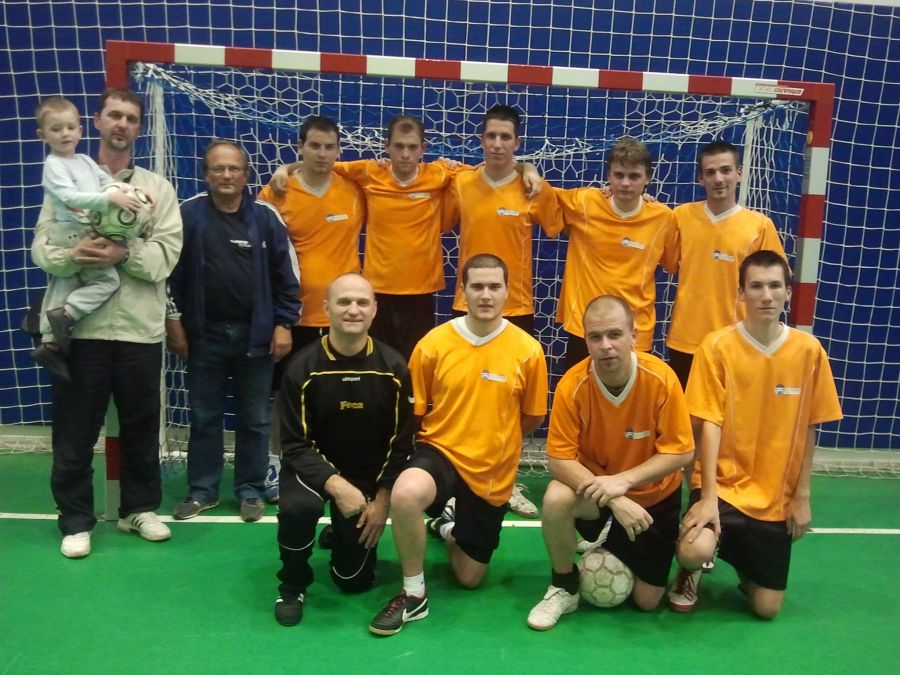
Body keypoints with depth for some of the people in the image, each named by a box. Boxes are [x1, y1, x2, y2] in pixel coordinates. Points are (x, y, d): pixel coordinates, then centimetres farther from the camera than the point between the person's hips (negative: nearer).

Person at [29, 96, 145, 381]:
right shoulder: (53, 165, -9)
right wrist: (110, 198, -33)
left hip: (87, 233, 9)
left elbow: (110, 184, 20)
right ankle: (66, 315, -12)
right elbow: (71, 197, -23)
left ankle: (49, 342, 19)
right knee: (108, 279, -17)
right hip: (71, 234, -9)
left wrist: (135, 196, 0)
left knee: (62, 287, 12)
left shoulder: (85, 161, 17)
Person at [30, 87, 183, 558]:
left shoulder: (157, 187, 8)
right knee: (75, 430, 6)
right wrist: (72, 255, -21)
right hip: (81, 324, 0)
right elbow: (42, 248, 0)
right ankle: (76, 519, 21)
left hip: (140, 326, 1)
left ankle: (140, 508, 28)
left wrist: (124, 254, -21)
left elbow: (167, 254, -4)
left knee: (142, 426, 11)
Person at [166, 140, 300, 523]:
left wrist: (283, 324, -3)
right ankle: (202, 490, 25)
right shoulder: (188, 214, -2)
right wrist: (174, 320, 0)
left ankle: (251, 491, 23)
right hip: (204, 334, 0)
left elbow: (286, 275, 1)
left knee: (254, 419, 9)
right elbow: (171, 271, 2)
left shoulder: (266, 217, -2)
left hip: (255, 334, 0)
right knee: (204, 417, 11)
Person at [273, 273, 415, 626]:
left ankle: (344, 534, 40)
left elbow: (400, 443, -5)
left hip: (369, 475, 2)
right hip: (312, 468, -1)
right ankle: (292, 584, -5)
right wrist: (335, 484, -30)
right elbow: (295, 445, -16)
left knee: (355, 579, 3)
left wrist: (382, 499, -10)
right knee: (299, 505, -36)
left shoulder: (393, 368, -13)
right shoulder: (303, 368, -18)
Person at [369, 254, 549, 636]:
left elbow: (533, 417, 4)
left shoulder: (528, 350, -10)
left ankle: (451, 529, 48)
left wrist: (493, 443, 7)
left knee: (469, 577, 12)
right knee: (405, 493, -38)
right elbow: (414, 411, 0)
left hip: (493, 471, 2)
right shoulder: (433, 344, -11)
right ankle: (413, 595, -11)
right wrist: (451, 443, -5)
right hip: (441, 451, -1)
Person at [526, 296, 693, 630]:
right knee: (556, 498, -34)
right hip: (594, 487, 0)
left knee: (648, 601, 4)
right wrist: (614, 500, -34)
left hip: (653, 495, 1)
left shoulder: (660, 378, -25)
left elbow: (680, 452, -20)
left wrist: (623, 481, -31)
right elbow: (560, 458, -23)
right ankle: (564, 589, -7)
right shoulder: (572, 385, -25)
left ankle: (619, 551, 39)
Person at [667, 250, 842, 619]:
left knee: (766, 608, 5)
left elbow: (808, 428, 3)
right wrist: (708, 496, -18)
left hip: (776, 495, 3)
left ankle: (744, 561, 39)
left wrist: (801, 496, 2)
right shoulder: (717, 345, -12)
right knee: (694, 551, -30)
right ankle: (691, 573, 9)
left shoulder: (809, 350, -4)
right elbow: (710, 423, -13)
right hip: (724, 484, -2)